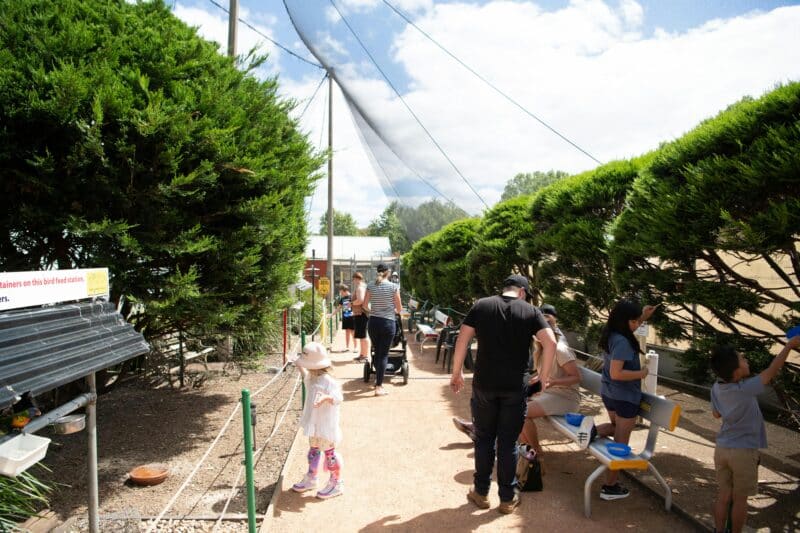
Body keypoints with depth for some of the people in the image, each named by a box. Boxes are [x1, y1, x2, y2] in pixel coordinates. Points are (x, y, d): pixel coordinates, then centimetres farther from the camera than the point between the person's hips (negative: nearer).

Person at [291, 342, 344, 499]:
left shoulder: (328, 381, -26)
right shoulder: (312, 377, 3)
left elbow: (338, 397, -39)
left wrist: (326, 397, -57)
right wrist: (300, 368, 34)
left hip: (326, 425, -9)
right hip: (314, 423, 9)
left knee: (329, 452, 4)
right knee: (313, 450, 22)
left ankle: (336, 484, 20)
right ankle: (310, 479, 39)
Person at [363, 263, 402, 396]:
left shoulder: (370, 286, 1)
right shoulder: (393, 287, -6)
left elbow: (365, 305, 7)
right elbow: (399, 309, -2)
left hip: (373, 322, 3)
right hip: (388, 322, -3)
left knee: (377, 352, 18)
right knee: (384, 354, 2)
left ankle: (378, 381, 33)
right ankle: (379, 387, 0)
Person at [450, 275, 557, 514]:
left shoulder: (481, 306, 3)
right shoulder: (530, 311, 0)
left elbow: (462, 340, -2)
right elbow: (550, 343, -10)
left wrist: (457, 373, 5)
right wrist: (544, 376, -1)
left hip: (484, 384, 1)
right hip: (515, 387, -1)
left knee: (484, 438, 14)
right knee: (508, 442, 10)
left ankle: (481, 492, 25)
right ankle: (507, 498, 20)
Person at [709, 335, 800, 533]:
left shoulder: (716, 388, -4)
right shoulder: (745, 389, -22)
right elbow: (771, 372, -14)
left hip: (721, 449, 5)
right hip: (744, 452, -5)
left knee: (723, 497, 14)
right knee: (740, 500, 12)